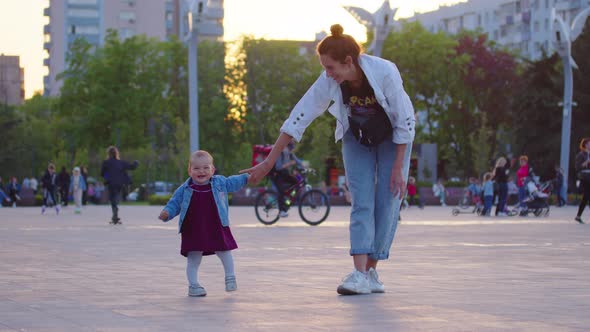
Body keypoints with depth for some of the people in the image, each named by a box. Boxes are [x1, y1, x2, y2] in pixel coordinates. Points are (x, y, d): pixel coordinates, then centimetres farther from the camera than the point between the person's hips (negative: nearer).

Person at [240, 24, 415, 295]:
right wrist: (268, 163, -20)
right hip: (357, 139, 2)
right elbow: (298, 119, -19)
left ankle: (371, 272, -2)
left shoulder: (385, 73, -32)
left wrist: (398, 168, -20)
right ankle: (360, 274, -20)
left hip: (393, 138, -2)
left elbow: (405, 122, -23)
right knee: (361, 204, -11)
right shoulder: (329, 82, -23)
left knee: (387, 204, -8)